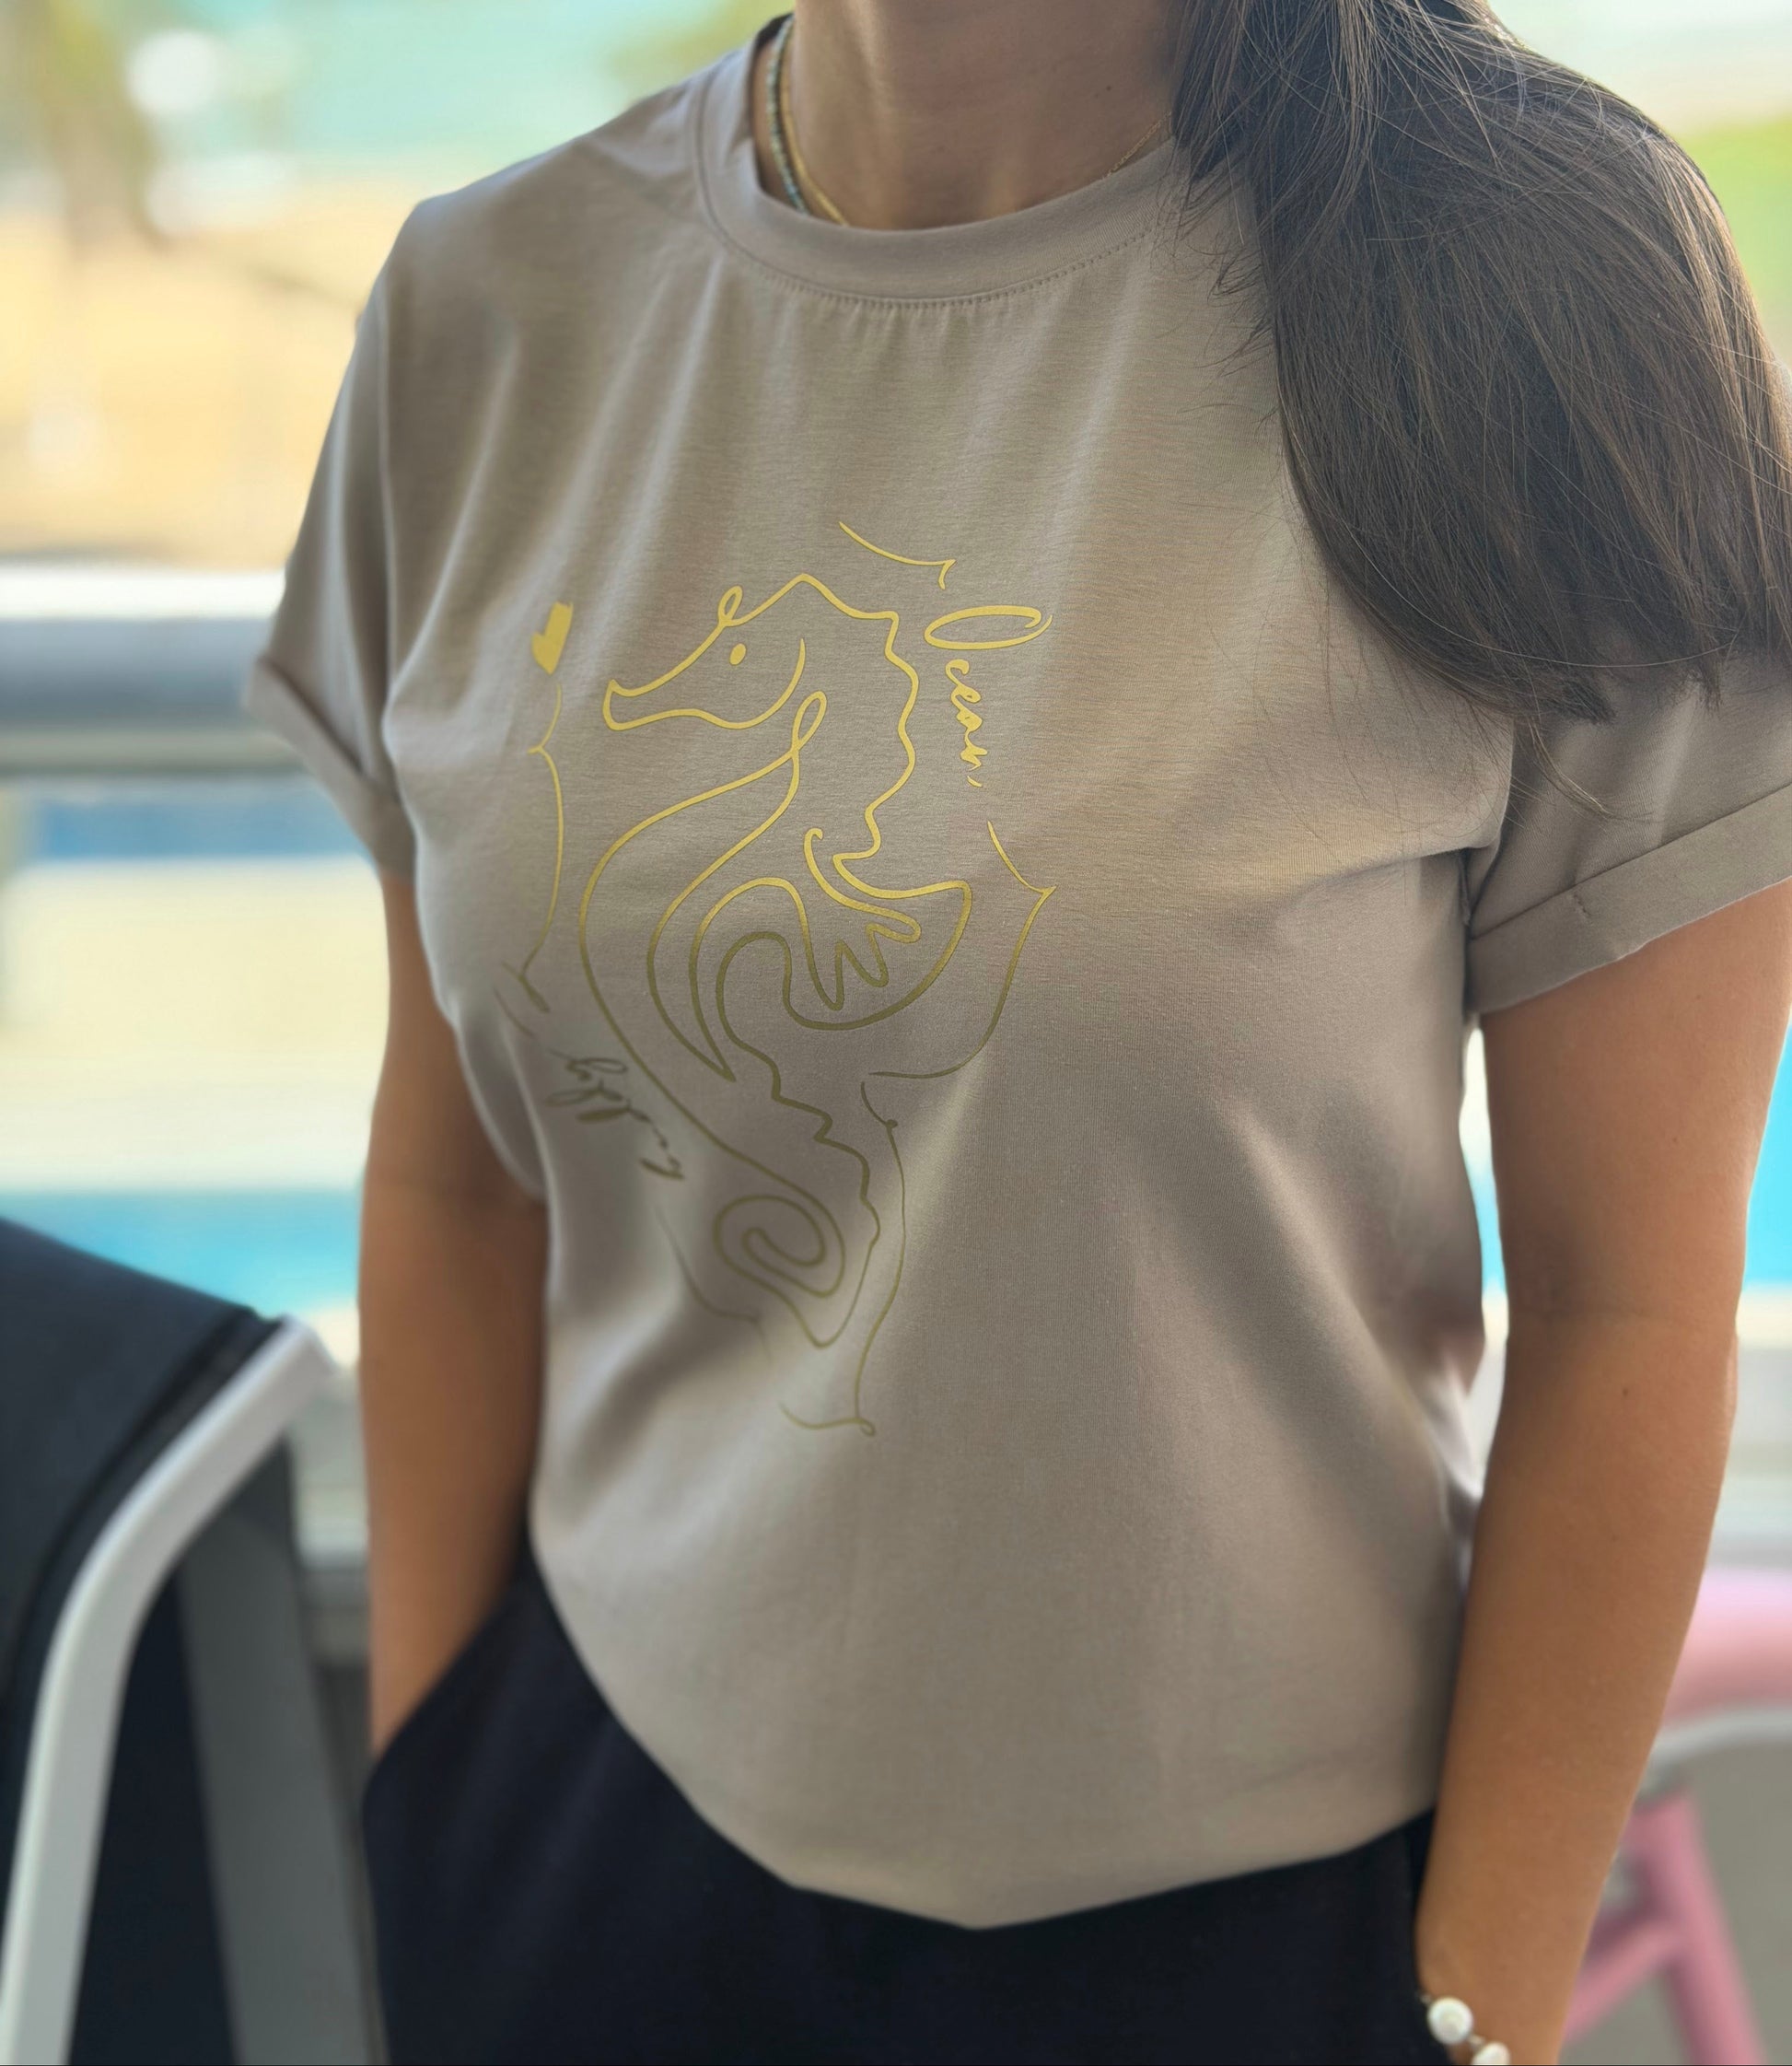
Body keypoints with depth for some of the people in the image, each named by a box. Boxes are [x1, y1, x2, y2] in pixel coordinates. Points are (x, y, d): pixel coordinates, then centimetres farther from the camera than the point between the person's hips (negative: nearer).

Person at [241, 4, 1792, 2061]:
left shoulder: (1535, 290, -17)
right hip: (601, 1808, 3)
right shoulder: (485, 306, -6)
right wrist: (407, 1807, 8)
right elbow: (458, 1171, 3)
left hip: (1236, 1893, -2)